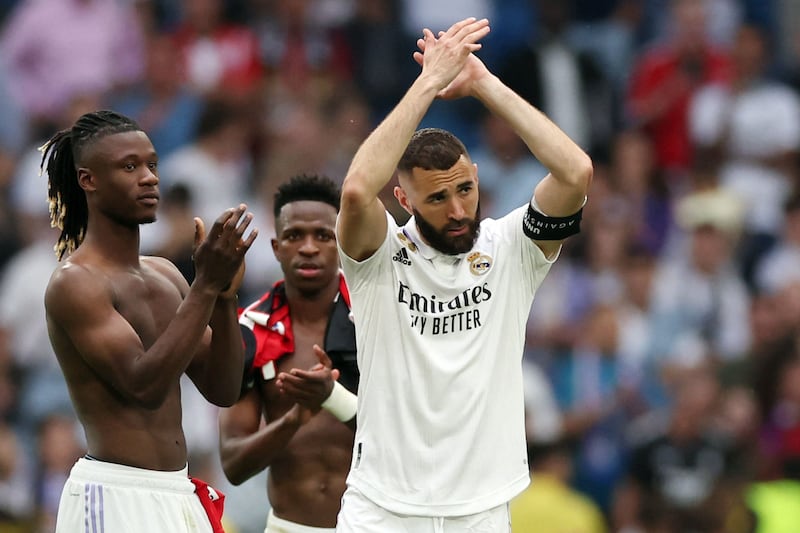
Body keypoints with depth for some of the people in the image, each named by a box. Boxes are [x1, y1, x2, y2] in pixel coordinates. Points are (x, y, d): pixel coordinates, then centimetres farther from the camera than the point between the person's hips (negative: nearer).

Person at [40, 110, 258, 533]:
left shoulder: (165, 276, 14)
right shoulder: (75, 283, -10)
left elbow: (222, 390, 11)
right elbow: (144, 386, -20)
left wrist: (225, 294, -3)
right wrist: (205, 285, -22)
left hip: (178, 494, 8)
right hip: (113, 495, -8)